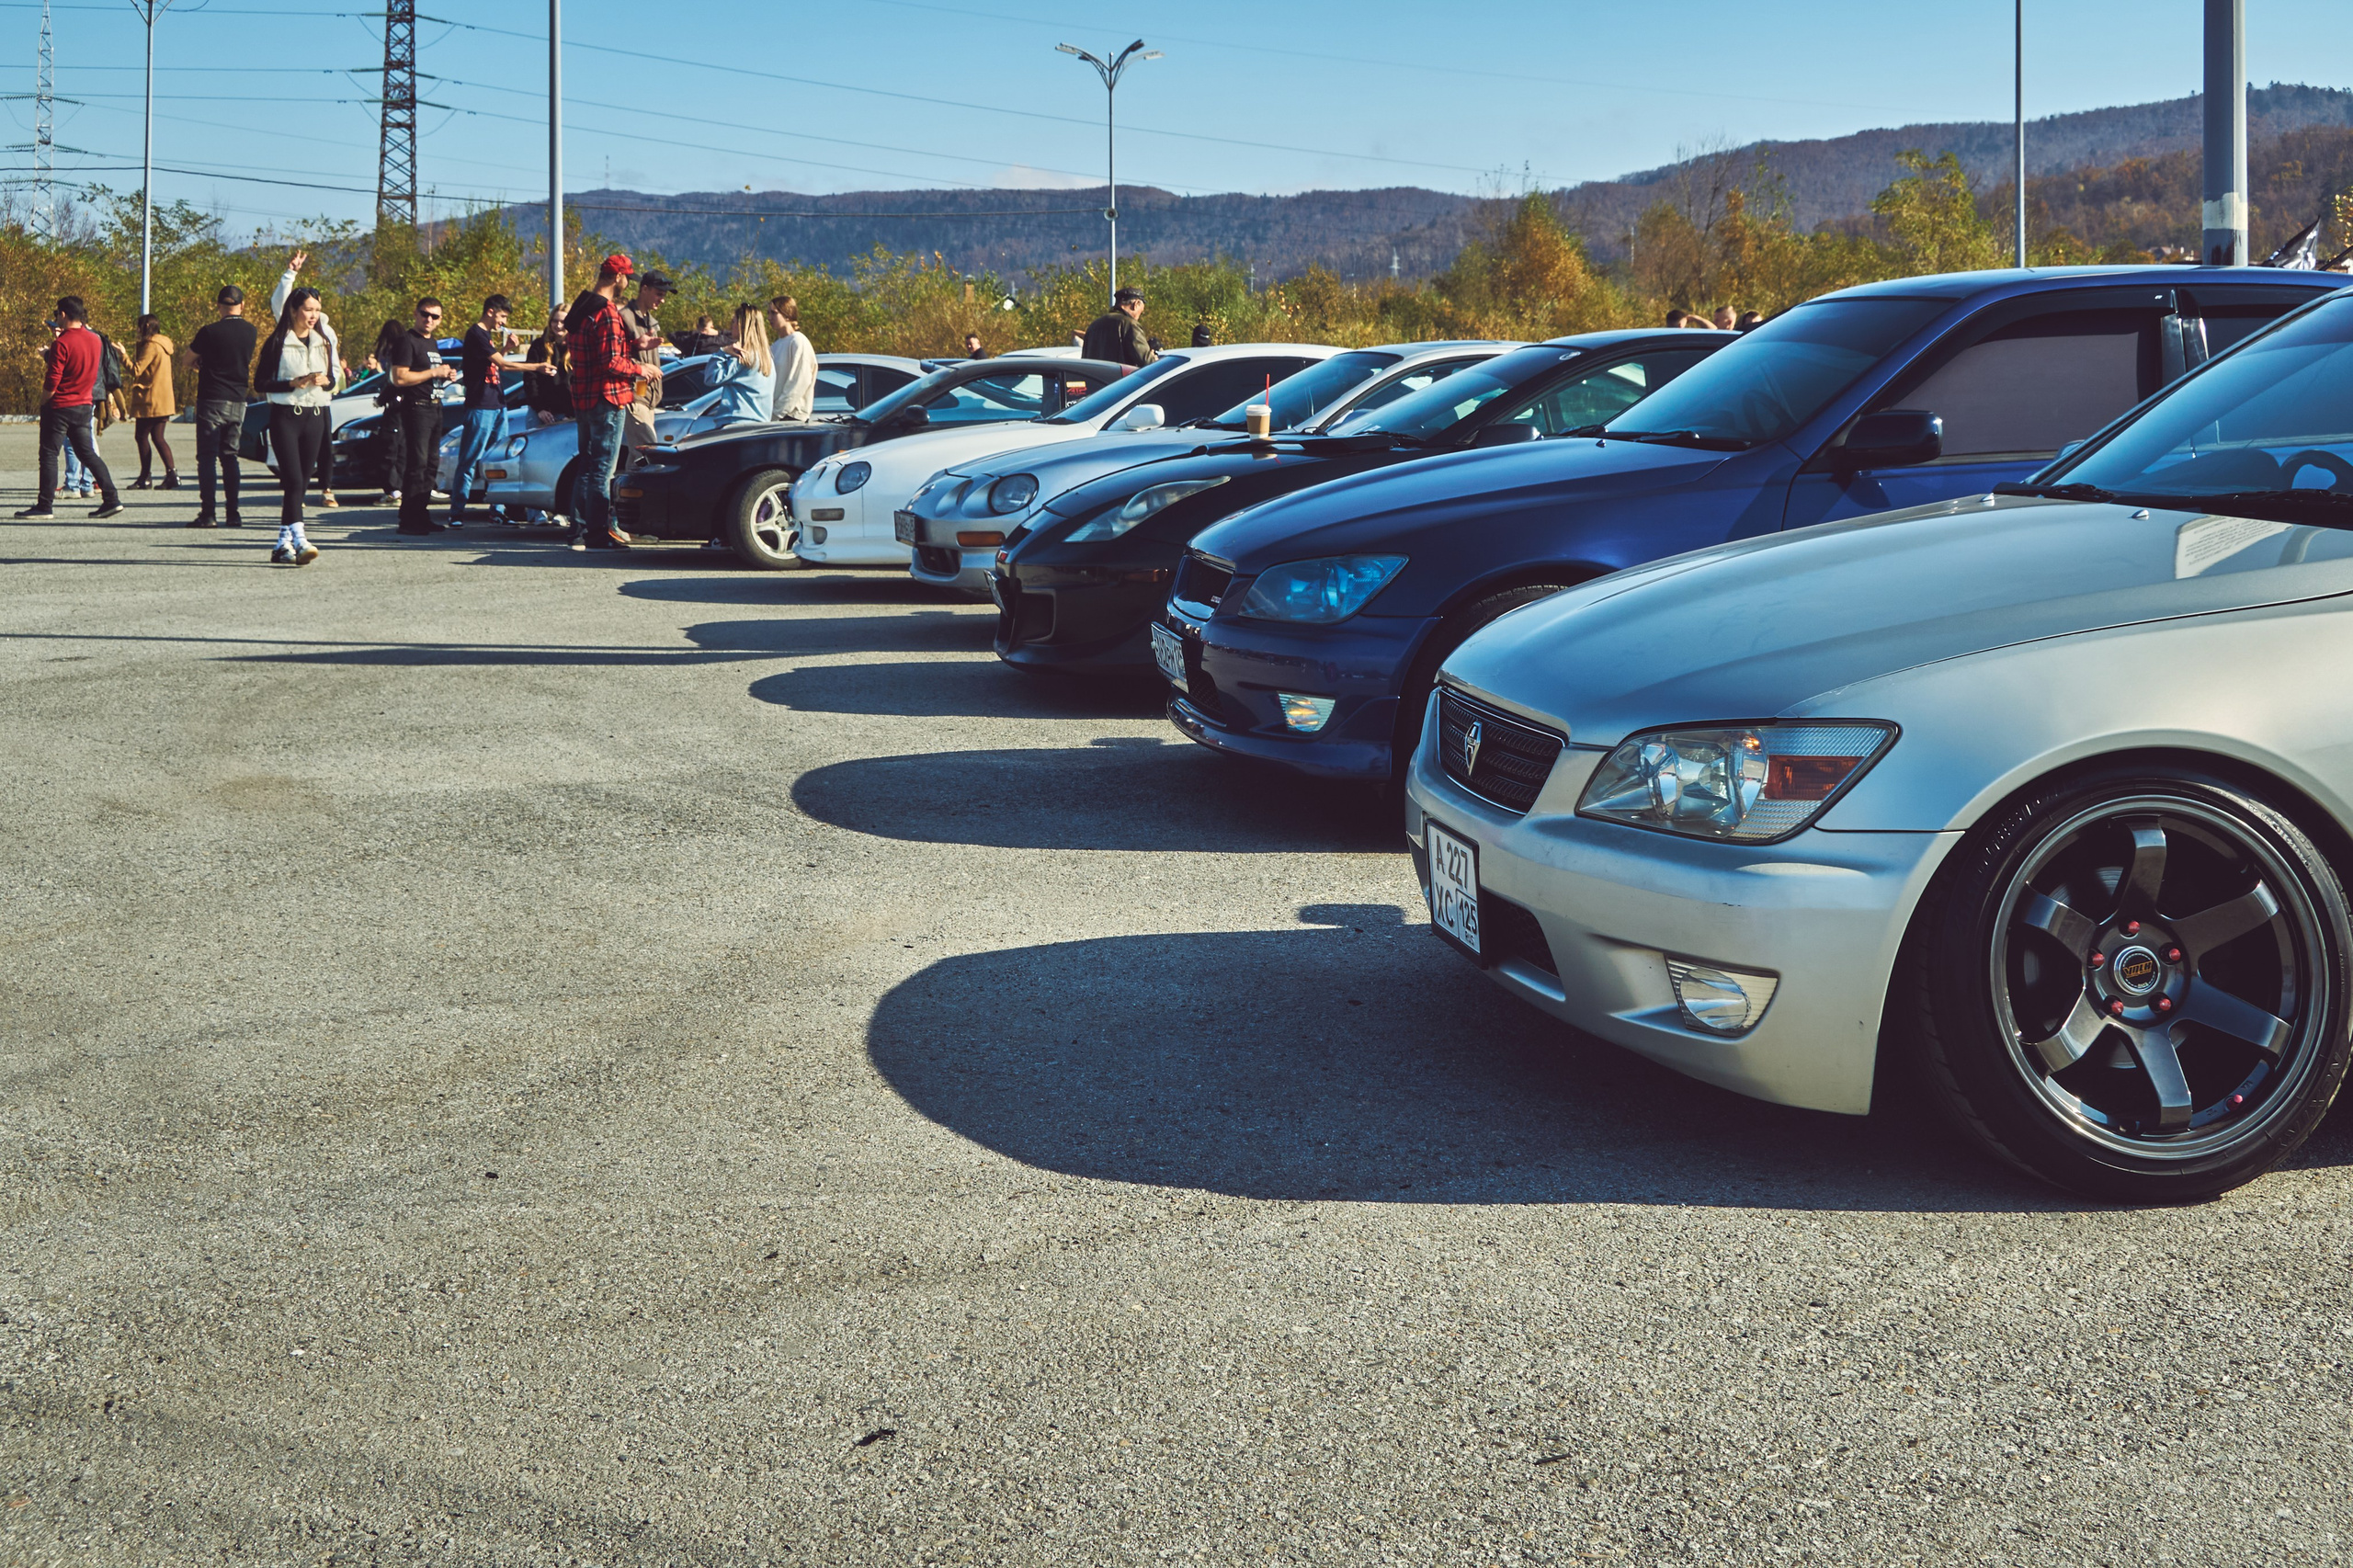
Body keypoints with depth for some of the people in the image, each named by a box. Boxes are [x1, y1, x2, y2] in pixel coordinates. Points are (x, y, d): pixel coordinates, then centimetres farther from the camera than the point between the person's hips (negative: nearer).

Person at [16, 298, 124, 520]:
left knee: (49, 455, 1)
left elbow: (52, 382, -17)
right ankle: (111, 499, 4)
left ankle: (45, 505, 2)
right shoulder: (96, 340, 4)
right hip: (85, 404, 7)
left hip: (60, 407, -7)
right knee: (88, 453, 11)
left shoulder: (62, 343, -16)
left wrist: (43, 403, -2)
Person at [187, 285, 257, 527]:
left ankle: (208, 514, -6)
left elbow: (189, 357, 2)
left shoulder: (210, 332, -11)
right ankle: (233, 514, 8)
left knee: (207, 457, -1)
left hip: (212, 401, -4)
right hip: (238, 402, 4)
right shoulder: (250, 332, 2)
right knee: (230, 456, 12)